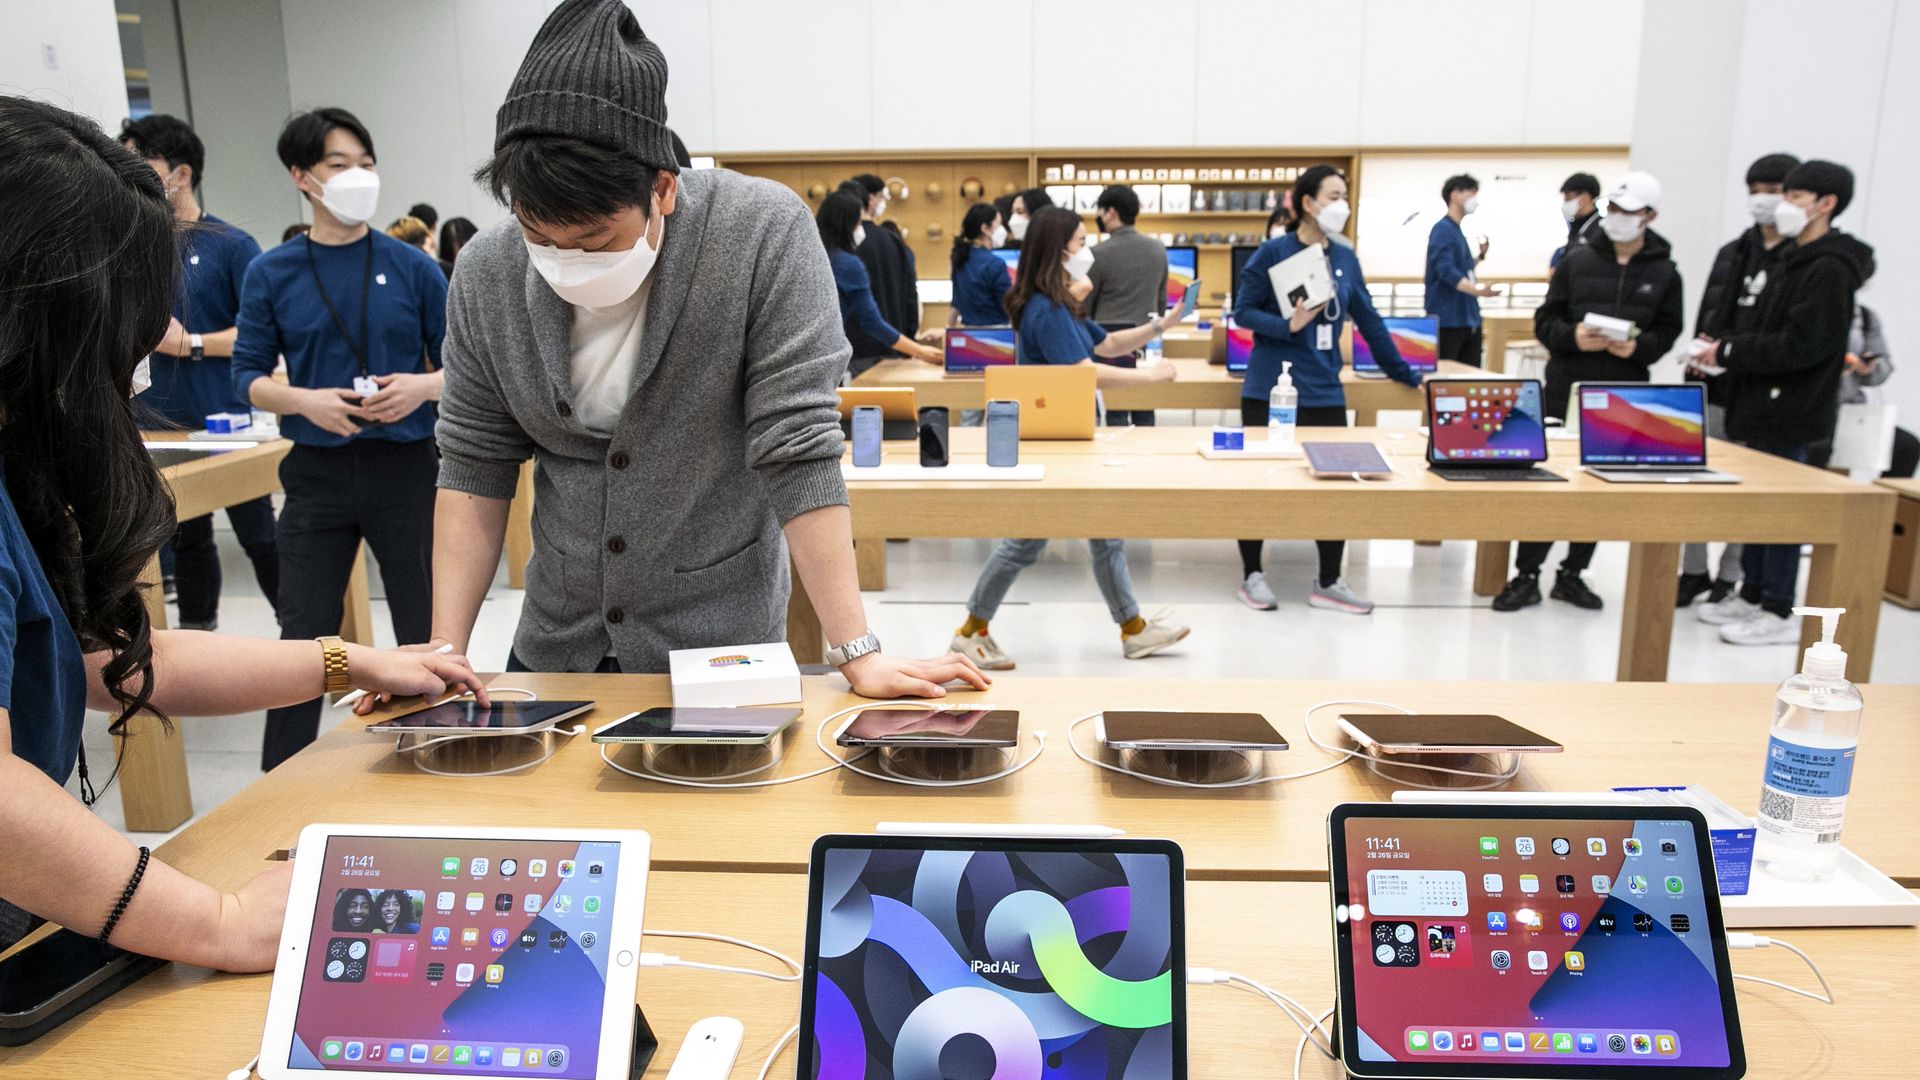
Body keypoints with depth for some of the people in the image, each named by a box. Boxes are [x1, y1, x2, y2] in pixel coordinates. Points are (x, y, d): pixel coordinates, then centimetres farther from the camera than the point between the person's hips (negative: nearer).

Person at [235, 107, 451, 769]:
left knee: (426, 636, 8)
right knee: (304, 639, 6)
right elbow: (248, 376, 4)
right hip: (318, 472, 0)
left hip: (405, 466, 0)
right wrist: (306, 401, -14)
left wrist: (422, 386, -16)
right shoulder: (271, 274, 3)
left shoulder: (413, 267, 2)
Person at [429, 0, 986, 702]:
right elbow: (475, 468, -2)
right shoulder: (486, 274, -9)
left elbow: (797, 448, -23)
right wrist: (446, 650, -10)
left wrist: (857, 653, -24)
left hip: (720, 647, -3)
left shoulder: (765, 234, -21)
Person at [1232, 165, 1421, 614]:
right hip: (1270, 391, -4)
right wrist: (1288, 325, -21)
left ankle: (1328, 583, 18)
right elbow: (1243, 311, -6)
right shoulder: (1273, 252, -5)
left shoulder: (1346, 258, 9)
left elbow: (1368, 320, 15)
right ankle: (1252, 575, 22)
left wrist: (1403, 373, 17)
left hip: (1324, 392, 4)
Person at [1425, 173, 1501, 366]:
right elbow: (1446, 271, -24)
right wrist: (1479, 291, -35)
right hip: (1448, 321, -9)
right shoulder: (1442, 230, -10)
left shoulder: (1457, 231, 16)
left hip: (1468, 320, 9)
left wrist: (1480, 256, 11)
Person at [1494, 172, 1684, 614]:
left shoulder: (1664, 273, 5)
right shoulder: (1577, 259, 1)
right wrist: (1573, 338, -18)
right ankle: (1527, 576, 8)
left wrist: (1638, 348, -16)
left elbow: (1667, 332, 5)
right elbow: (1545, 320, 1)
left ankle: (1573, 574, 21)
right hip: (1567, 388, -2)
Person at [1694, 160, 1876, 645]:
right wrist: (1721, 345, 1)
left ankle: (1779, 612, 7)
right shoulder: (1794, 259, 14)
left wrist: (1728, 352, -16)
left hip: (1795, 414, -9)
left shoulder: (1830, 269, -15)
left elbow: (1801, 345, -21)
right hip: (1765, 406, 9)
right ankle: (1752, 594, 26)